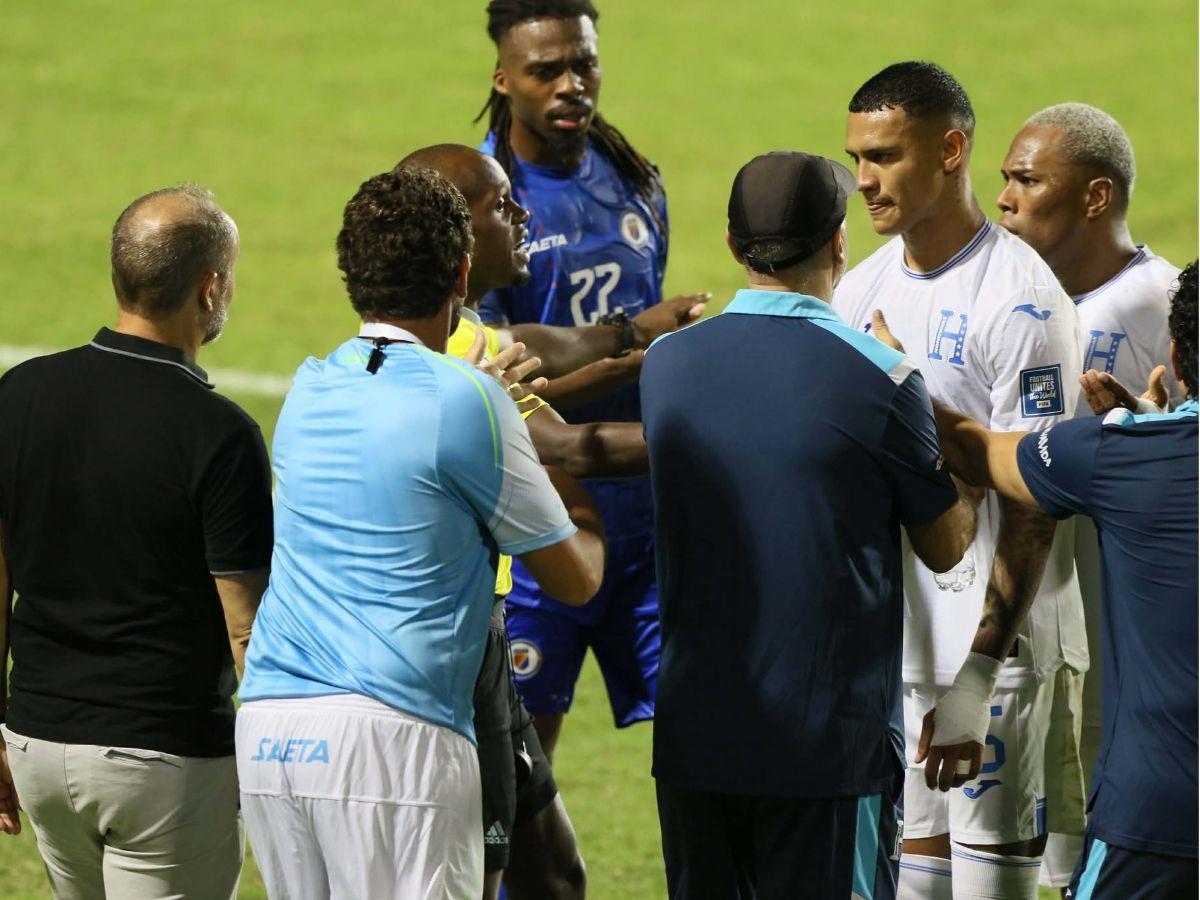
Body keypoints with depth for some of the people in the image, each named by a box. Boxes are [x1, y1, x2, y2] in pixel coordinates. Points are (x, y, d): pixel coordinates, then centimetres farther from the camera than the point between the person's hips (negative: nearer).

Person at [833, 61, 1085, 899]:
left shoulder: (1020, 301, -14)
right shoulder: (863, 288, 10)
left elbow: (1033, 501, -15)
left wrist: (981, 667, -20)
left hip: (992, 636, -7)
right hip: (886, 633, 7)